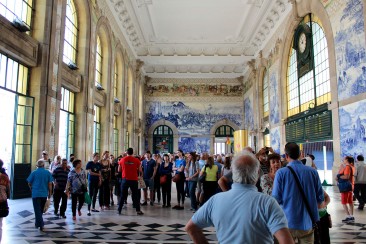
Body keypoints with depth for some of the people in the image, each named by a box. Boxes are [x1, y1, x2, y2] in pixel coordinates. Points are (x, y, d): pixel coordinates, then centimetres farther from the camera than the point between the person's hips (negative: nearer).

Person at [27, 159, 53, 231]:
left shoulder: (34, 173, -3)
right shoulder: (48, 173, -1)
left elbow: (29, 183, 5)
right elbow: (50, 184, -2)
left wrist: (32, 189, 25)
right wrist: (49, 193, 8)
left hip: (35, 194, -2)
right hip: (44, 194, 2)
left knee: (37, 210, 0)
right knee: (41, 210, 18)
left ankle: (41, 225, -9)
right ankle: (38, 223, 28)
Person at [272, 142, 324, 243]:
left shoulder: (281, 173, -13)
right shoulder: (313, 172, -4)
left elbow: (276, 199, -11)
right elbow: (320, 197, 2)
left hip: (287, 223, -2)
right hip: (307, 222, 2)